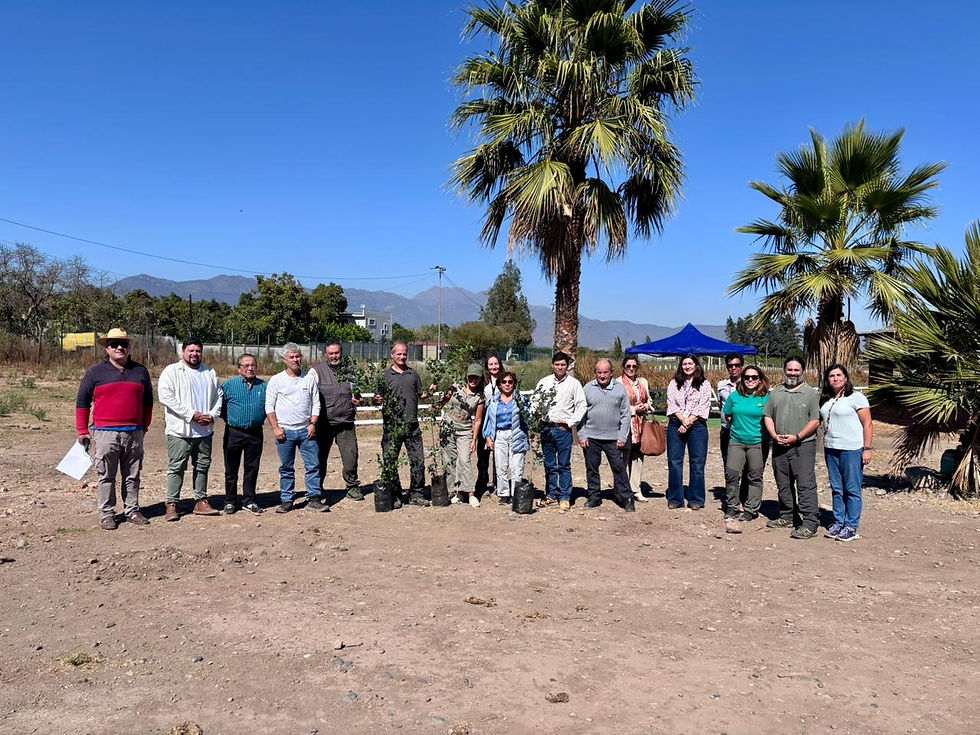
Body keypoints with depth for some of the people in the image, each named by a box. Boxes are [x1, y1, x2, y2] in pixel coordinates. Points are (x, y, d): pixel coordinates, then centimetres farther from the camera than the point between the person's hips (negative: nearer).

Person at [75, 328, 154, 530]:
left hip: (134, 433, 2)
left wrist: (144, 426, 18)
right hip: (105, 433, -2)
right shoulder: (96, 372, 4)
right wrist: (82, 431, 3)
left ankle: (132, 511, 19)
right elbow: (82, 401, 6)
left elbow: (147, 401, 19)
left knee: (132, 476, 9)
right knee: (106, 476, 3)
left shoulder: (140, 371, 11)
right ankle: (106, 514, 13)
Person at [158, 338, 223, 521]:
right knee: (177, 468, -1)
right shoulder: (171, 371, -4)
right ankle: (171, 505, 6)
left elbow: (218, 396, 16)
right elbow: (166, 397, -15)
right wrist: (191, 414, -18)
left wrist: (213, 415, -4)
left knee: (203, 466, 11)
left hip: (204, 431, 5)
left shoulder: (210, 373, 13)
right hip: (180, 430, -5)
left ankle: (201, 502, 20)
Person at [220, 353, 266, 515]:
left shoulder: (264, 386, 7)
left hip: (255, 434, 2)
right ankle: (230, 501, 17)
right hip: (233, 433, -1)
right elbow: (220, 406, 6)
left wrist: (260, 418, 6)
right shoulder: (229, 385, 1)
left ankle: (249, 501, 19)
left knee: (252, 469, 8)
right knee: (231, 470, 6)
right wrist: (229, 420, 3)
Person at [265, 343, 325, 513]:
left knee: (313, 465, -1)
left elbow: (316, 403, 9)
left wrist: (313, 424, -2)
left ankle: (313, 499, 5)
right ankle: (286, 500, 15)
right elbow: (269, 407, 1)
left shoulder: (310, 378, 7)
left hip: (306, 430, 1)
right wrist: (276, 428, -7)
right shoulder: (276, 380, 2)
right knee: (286, 468, 6)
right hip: (285, 431, -1)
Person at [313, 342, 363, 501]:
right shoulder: (318, 371, 0)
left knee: (351, 456, -2)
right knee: (320, 458, 8)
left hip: (346, 422, 2)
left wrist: (357, 399, 1)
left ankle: (352, 487, 15)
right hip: (324, 423, -2)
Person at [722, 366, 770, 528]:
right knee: (731, 475, -3)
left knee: (755, 477, 6)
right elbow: (728, 415, 16)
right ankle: (731, 508, 11)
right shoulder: (734, 396, 5)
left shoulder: (766, 398, -3)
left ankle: (751, 510, 17)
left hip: (758, 443, -2)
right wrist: (738, 426, 10)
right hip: (736, 441, 2)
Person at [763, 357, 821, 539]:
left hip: (803, 446, -5)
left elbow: (815, 421, -6)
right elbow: (768, 417, 13)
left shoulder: (811, 394, 0)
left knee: (806, 485, -8)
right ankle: (787, 516, 25)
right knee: (783, 484, 13)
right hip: (779, 447, 5)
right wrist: (774, 435, -4)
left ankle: (810, 523, -7)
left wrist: (797, 437, -15)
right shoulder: (775, 393, 15)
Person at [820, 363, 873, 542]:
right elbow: (818, 421, 18)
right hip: (831, 449, 6)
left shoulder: (856, 397, -5)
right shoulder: (825, 399, 13)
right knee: (837, 489, 12)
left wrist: (867, 449, -13)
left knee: (852, 490, 0)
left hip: (852, 449, -6)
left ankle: (851, 527, 6)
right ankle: (839, 522, 20)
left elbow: (867, 424, -8)